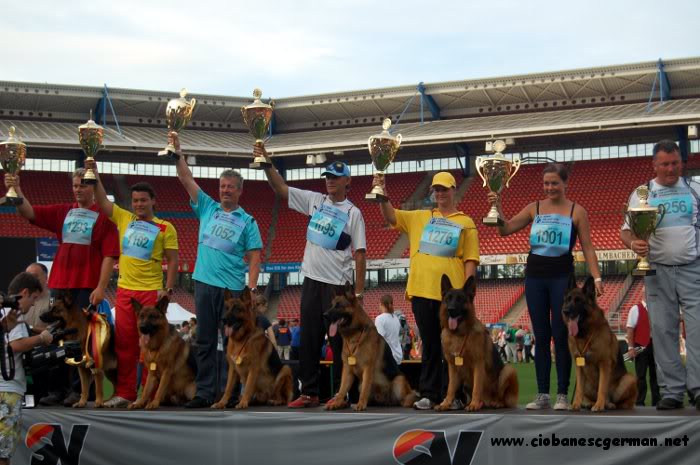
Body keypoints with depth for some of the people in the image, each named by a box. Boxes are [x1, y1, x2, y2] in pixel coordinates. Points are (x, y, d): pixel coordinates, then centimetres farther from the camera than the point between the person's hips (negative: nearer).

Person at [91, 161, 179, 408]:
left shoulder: (165, 228, 0)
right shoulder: (124, 218, 10)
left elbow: (172, 261, 0)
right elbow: (102, 201, 7)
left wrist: (168, 289, -9)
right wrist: (94, 173, -3)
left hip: (151, 292, -4)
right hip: (125, 290, 4)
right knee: (124, 342, 5)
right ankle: (124, 392, 10)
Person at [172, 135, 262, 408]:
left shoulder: (247, 222, 5)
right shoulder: (207, 208, 13)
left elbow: (254, 258, 0)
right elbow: (186, 179, 9)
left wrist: (252, 288, -10)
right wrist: (177, 153, -2)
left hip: (233, 288, -3)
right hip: (204, 283, 3)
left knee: (230, 342, -1)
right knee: (205, 340, 4)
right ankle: (205, 392, 8)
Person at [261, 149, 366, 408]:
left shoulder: (353, 213, -3)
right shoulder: (315, 201, 9)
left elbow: (359, 254, -5)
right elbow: (281, 189, 11)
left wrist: (358, 293, -10)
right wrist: (266, 164, -3)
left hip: (339, 285, -5)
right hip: (312, 280, 5)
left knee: (339, 341, -1)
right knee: (308, 340, 8)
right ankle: (309, 393, 14)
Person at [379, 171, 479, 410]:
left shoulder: (466, 223, 8)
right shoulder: (420, 217, 16)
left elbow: (470, 260, 3)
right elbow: (391, 217, 10)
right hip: (422, 291, 3)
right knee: (429, 346, 7)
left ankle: (452, 395, 5)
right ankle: (428, 394, 11)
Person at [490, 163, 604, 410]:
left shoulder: (576, 211, 1)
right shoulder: (534, 208, 8)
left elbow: (587, 247, 0)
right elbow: (505, 230, 6)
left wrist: (596, 277, -10)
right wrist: (497, 207, -11)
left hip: (562, 277, -3)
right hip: (535, 276, 3)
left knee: (561, 336, -3)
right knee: (541, 337, 6)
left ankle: (562, 395, 3)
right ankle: (542, 395, 9)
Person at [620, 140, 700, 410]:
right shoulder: (641, 194, 9)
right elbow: (626, 230, 6)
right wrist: (633, 243, -17)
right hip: (658, 271, 1)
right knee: (663, 331, 1)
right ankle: (671, 391, 5)